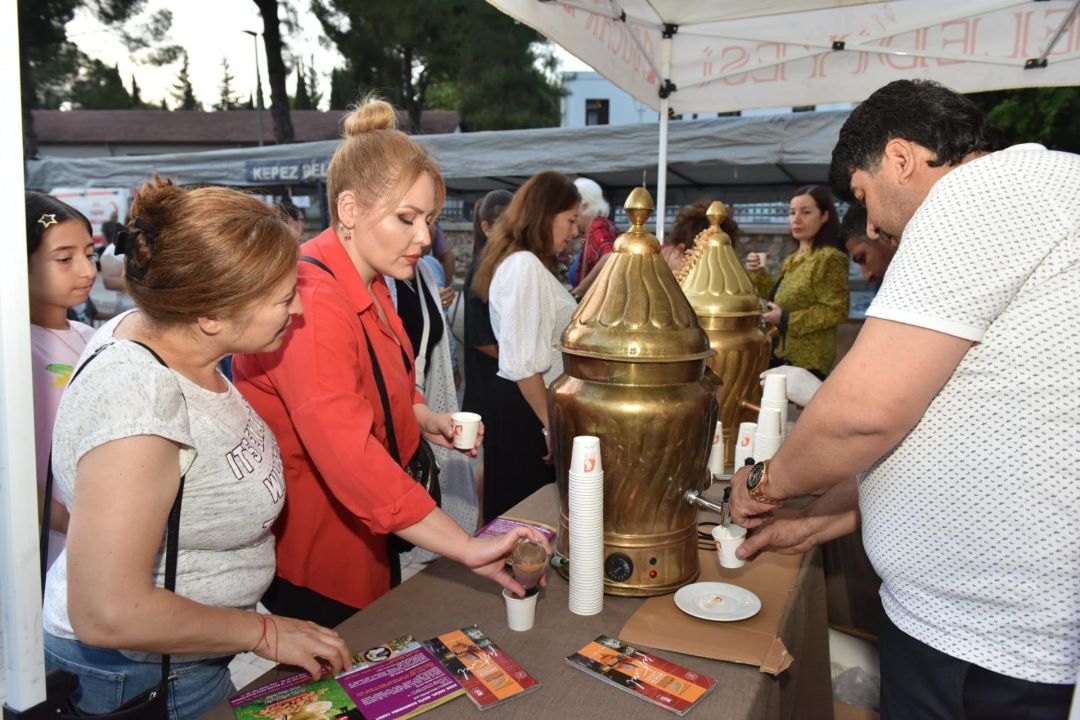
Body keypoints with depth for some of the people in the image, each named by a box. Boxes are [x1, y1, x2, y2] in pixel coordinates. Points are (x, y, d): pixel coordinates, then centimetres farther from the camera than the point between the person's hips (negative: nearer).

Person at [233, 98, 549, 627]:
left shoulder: (368, 286, 5)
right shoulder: (312, 304, -28)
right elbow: (351, 459, -35)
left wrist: (424, 419, 0)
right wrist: (469, 549, -36)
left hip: (360, 533, 9)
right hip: (312, 547, -9)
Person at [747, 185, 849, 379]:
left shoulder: (829, 258, -14)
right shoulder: (793, 259, 13)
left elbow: (835, 312, -21)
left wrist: (786, 319, -19)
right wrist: (758, 273, 4)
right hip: (781, 355, 9)